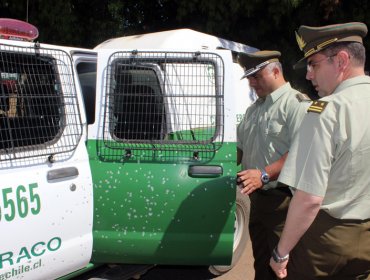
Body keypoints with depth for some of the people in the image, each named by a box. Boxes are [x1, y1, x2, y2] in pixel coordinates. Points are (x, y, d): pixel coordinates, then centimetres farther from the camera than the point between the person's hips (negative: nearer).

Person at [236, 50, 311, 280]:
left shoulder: (297, 104, -12)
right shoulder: (254, 109, 17)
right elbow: (241, 148, 23)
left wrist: (264, 175, -29)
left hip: (282, 200, -8)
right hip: (257, 198, 8)